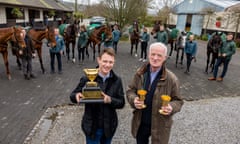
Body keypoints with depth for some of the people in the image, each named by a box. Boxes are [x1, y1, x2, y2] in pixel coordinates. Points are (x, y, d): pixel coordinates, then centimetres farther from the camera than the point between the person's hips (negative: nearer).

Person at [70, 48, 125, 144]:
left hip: (109, 127, 3)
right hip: (92, 127, -2)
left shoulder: (117, 80, -6)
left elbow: (121, 103, -5)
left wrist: (110, 100, -24)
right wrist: (77, 96, -26)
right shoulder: (87, 78, -12)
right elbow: (72, 95, -3)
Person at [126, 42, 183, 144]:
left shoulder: (171, 79, -15)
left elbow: (178, 100, -6)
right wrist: (133, 99, -17)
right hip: (140, 123, 3)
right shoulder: (140, 73, -6)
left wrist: (171, 107, -27)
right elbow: (130, 90, 4)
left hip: (159, 125, -3)